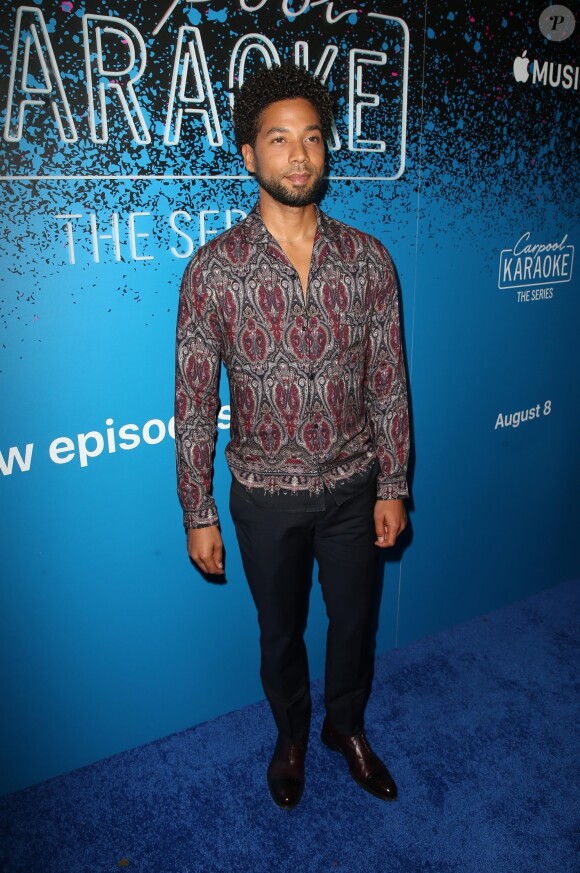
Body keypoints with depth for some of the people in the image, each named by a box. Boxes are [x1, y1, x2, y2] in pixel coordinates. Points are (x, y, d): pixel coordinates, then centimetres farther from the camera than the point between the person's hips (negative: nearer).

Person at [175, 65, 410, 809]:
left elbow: (388, 384, -1)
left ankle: (347, 727, 50)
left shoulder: (368, 259, -6)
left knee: (354, 621, 20)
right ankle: (291, 735, 50)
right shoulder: (213, 269, -12)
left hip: (353, 486, 2)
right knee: (281, 630, 20)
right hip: (266, 495, -1)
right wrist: (198, 514, -6)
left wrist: (392, 486, 0)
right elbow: (194, 403, -8)